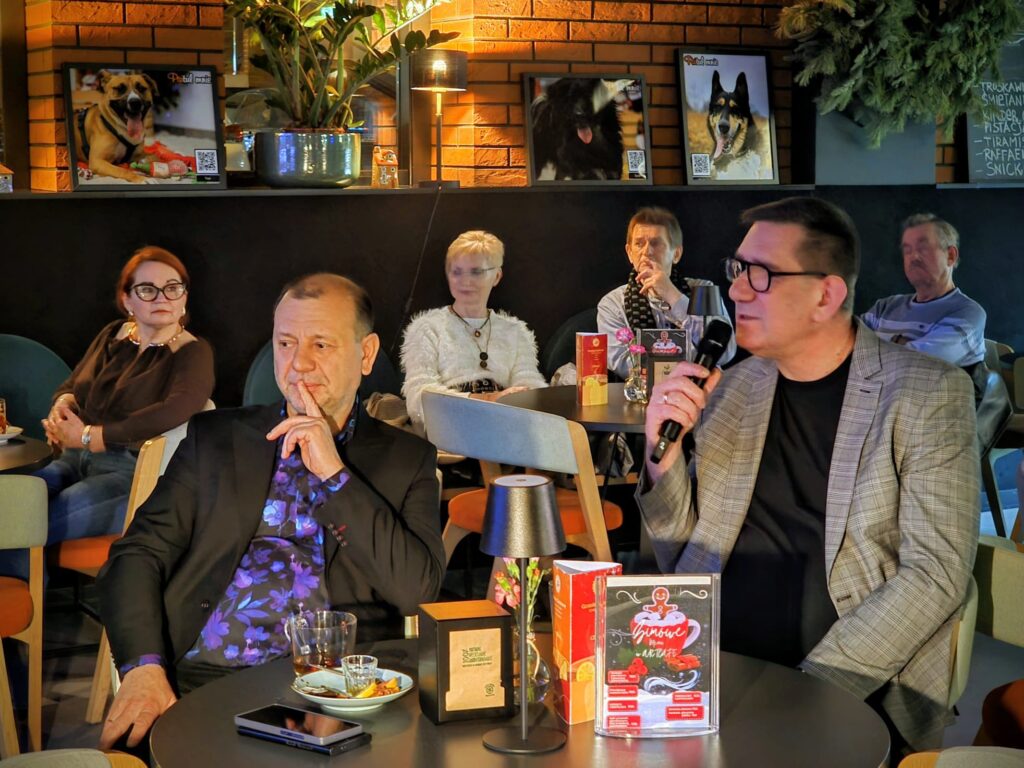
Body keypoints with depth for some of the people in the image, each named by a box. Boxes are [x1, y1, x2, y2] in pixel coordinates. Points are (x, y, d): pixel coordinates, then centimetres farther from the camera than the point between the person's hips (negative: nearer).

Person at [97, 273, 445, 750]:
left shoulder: (406, 459, 12)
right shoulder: (215, 437, 16)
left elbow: (417, 590, -2)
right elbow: (139, 555, 9)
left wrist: (334, 472, -4)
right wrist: (143, 667, -9)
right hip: (199, 684, 1)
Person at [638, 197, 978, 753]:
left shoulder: (928, 394, -2)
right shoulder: (731, 387, 11)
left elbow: (935, 574, -8)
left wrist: (812, 687, -16)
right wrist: (664, 452, -3)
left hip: (850, 694, -3)